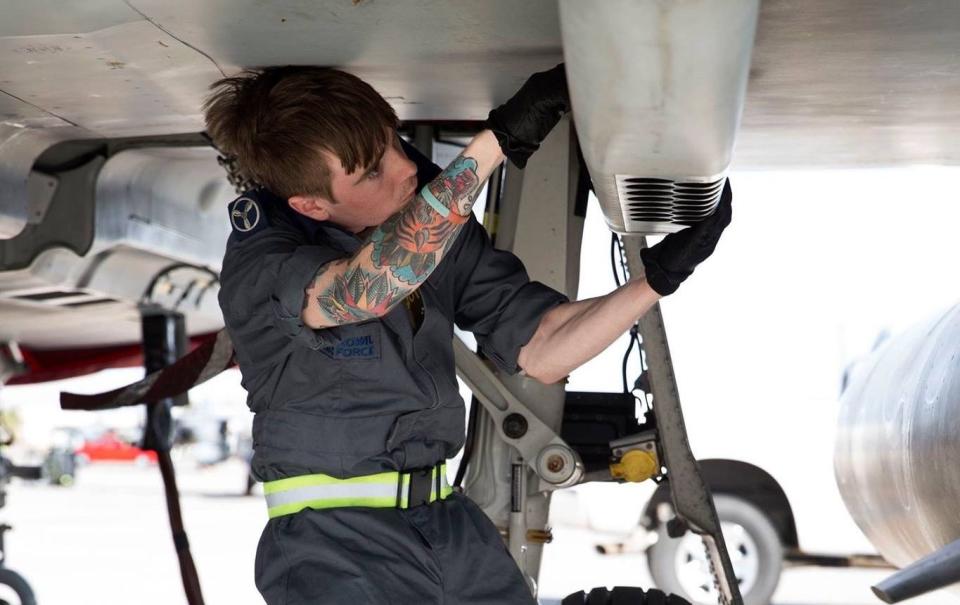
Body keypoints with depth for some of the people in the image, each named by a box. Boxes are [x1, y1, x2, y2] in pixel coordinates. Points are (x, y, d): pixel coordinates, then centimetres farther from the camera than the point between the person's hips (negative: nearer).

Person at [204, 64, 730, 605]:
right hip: (331, 539, -5)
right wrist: (498, 140, -37)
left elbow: (540, 350, 3)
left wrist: (661, 272, -10)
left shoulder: (441, 215, 5)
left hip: (448, 518, 5)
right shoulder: (257, 264, -13)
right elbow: (367, 287, -35)